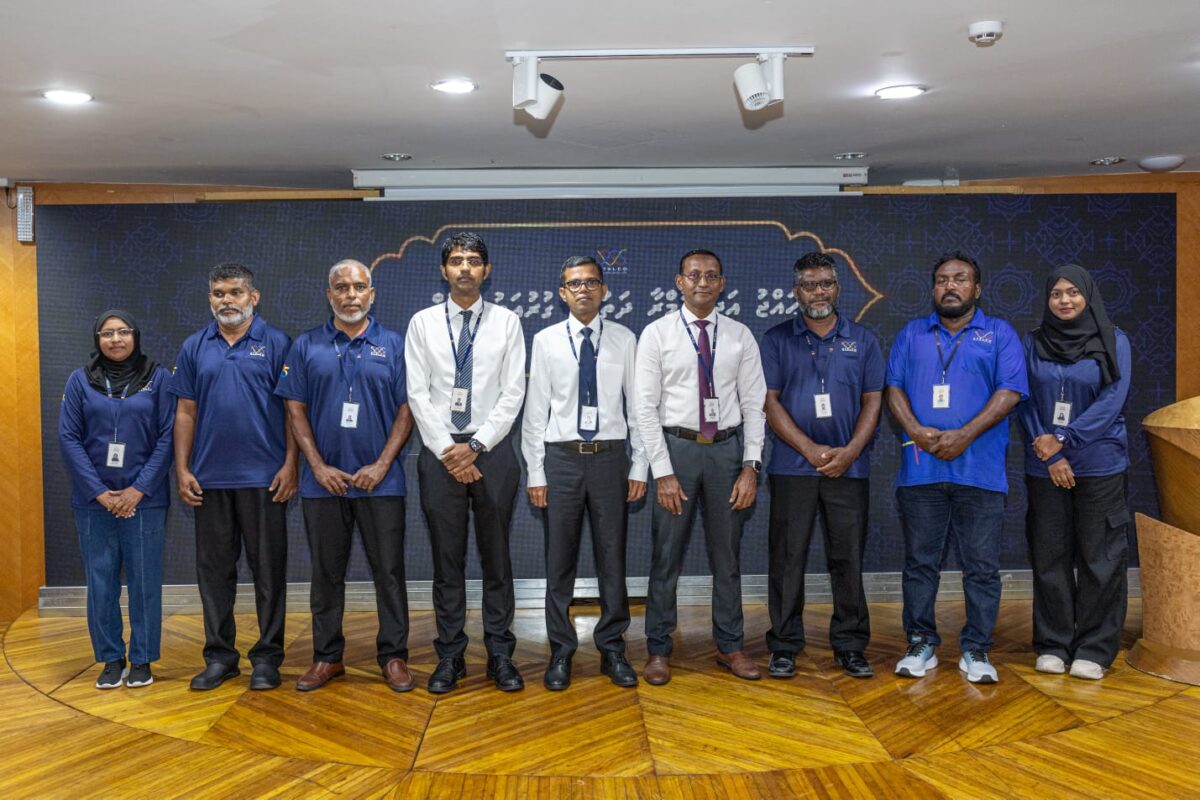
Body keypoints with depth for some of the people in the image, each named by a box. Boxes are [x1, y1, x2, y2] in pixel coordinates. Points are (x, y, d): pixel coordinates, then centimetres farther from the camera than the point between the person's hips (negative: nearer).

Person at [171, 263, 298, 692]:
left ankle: (267, 656, 14)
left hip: (264, 477, -3)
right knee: (214, 570, 10)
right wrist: (182, 469, 2)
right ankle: (219, 656, 21)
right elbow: (185, 413, 9)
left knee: (268, 569, 4)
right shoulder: (194, 347, 9)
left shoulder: (277, 344, -1)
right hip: (209, 478, 3)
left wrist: (290, 464, -11)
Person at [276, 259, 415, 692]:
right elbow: (296, 410, 4)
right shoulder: (307, 347, 6)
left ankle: (394, 656, 15)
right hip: (324, 480, 1)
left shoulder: (393, 345, 4)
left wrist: (382, 465, -9)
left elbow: (407, 409, 0)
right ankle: (327, 656, 22)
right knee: (326, 572, 10)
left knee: (389, 570, 3)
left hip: (380, 479, -1)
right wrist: (319, 466, -6)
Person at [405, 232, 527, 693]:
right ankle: (450, 657, 16)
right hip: (439, 450, 1)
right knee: (447, 558, 6)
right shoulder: (423, 323, 5)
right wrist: (447, 451, -9)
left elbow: (513, 392, -2)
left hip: (492, 450, 0)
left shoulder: (507, 322, 4)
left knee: (496, 556, 6)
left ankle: (500, 655, 15)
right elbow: (417, 394, 0)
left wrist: (477, 446, -10)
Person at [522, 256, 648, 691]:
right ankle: (561, 651, 20)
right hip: (561, 457, 0)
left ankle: (612, 648, 22)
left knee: (612, 556, 8)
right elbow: (535, 409, 1)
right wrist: (536, 472, -3)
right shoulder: (546, 341, 2)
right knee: (559, 558, 6)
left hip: (610, 457, 1)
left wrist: (639, 466, 0)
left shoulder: (624, 340, 4)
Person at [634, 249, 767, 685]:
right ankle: (658, 650, 20)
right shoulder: (657, 334, -3)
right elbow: (646, 407, -6)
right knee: (666, 555, 5)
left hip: (727, 448, 2)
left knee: (727, 554, 13)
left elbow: (754, 404, 3)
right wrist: (663, 471, -11)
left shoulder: (740, 337, 4)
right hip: (676, 446, -2)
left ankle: (730, 646, 27)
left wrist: (751, 466, -6)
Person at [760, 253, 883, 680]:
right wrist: (812, 450, -11)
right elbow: (770, 401, -2)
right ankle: (784, 646, 12)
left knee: (848, 557, 6)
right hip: (793, 466, -1)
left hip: (850, 467, 1)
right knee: (787, 557, 2)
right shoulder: (777, 340, 4)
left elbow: (873, 401, 5)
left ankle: (851, 645, 17)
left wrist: (850, 451, -10)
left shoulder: (863, 340, 10)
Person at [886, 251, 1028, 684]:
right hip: (920, 469, 2)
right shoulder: (911, 334, 15)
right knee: (920, 563, 6)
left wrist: (964, 436, -13)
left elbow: (1010, 392, -2)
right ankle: (921, 645, 17)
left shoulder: (1000, 334, 8)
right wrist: (916, 431, -10)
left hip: (979, 469, -1)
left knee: (982, 566, 3)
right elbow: (893, 387, 7)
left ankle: (976, 650, 14)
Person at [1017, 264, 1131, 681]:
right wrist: (1048, 454, -8)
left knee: (1099, 559, 2)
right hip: (1043, 468, 2)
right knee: (1049, 557, 6)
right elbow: (1025, 402, 2)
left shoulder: (1114, 342, 1)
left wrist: (1063, 439, -14)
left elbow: (1112, 400, -8)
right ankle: (1053, 645, 16)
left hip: (1099, 466, -2)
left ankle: (1095, 648, 12)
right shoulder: (1033, 343, 6)